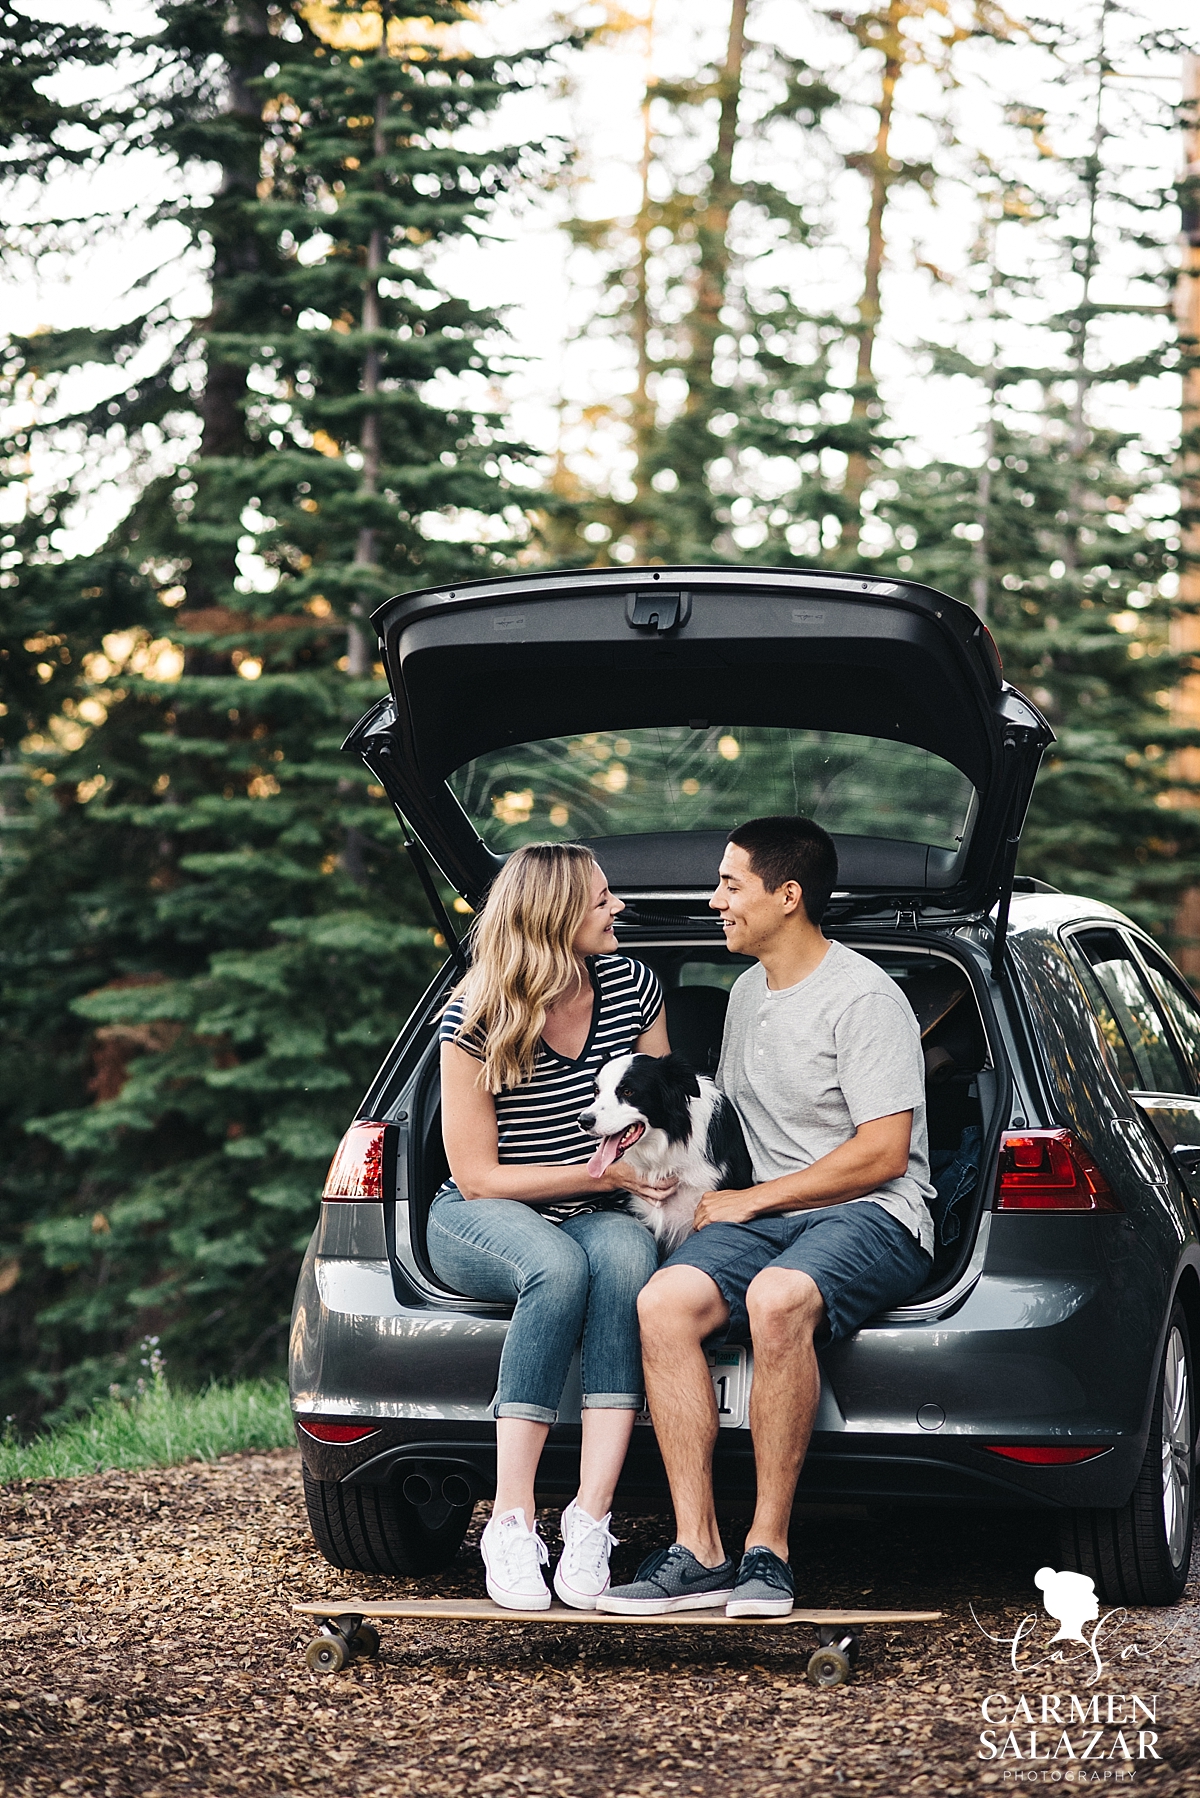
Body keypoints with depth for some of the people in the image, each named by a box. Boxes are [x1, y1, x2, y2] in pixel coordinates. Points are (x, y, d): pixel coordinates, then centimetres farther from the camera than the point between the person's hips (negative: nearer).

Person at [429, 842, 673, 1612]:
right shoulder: (478, 1019, -14)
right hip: (482, 1223, -3)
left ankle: (590, 1519, -40)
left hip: (599, 1217, 3)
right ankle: (513, 1522, -36)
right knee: (560, 1266, -39)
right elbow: (476, 1177, -11)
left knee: (627, 1255, -35)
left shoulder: (631, 985, -2)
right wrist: (599, 1176, -19)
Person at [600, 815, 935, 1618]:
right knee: (665, 1301, -25)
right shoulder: (749, 993, 19)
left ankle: (769, 1547, -31)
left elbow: (883, 1154, -13)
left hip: (872, 1219, -7)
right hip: (770, 1217, 7)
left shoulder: (862, 997, -8)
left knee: (777, 1297, -40)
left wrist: (752, 1200, -9)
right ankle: (700, 1551, -26)